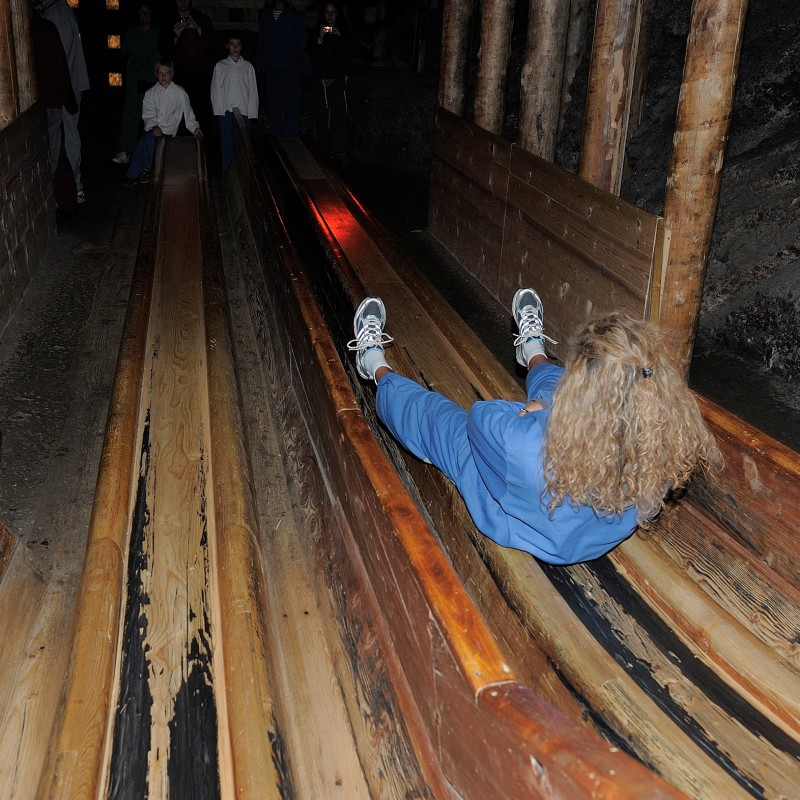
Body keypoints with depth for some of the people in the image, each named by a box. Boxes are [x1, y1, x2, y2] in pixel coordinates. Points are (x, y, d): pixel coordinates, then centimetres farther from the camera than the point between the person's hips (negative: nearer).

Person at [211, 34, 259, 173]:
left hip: (244, 111, 0)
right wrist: (219, 110, -3)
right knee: (227, 144, -1)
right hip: (226, 111, 0)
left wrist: (252, 112, -1)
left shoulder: (248, 66, 9)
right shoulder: (220, 66, 8)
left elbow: (253, 90, 7)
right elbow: (216, 89, 6)